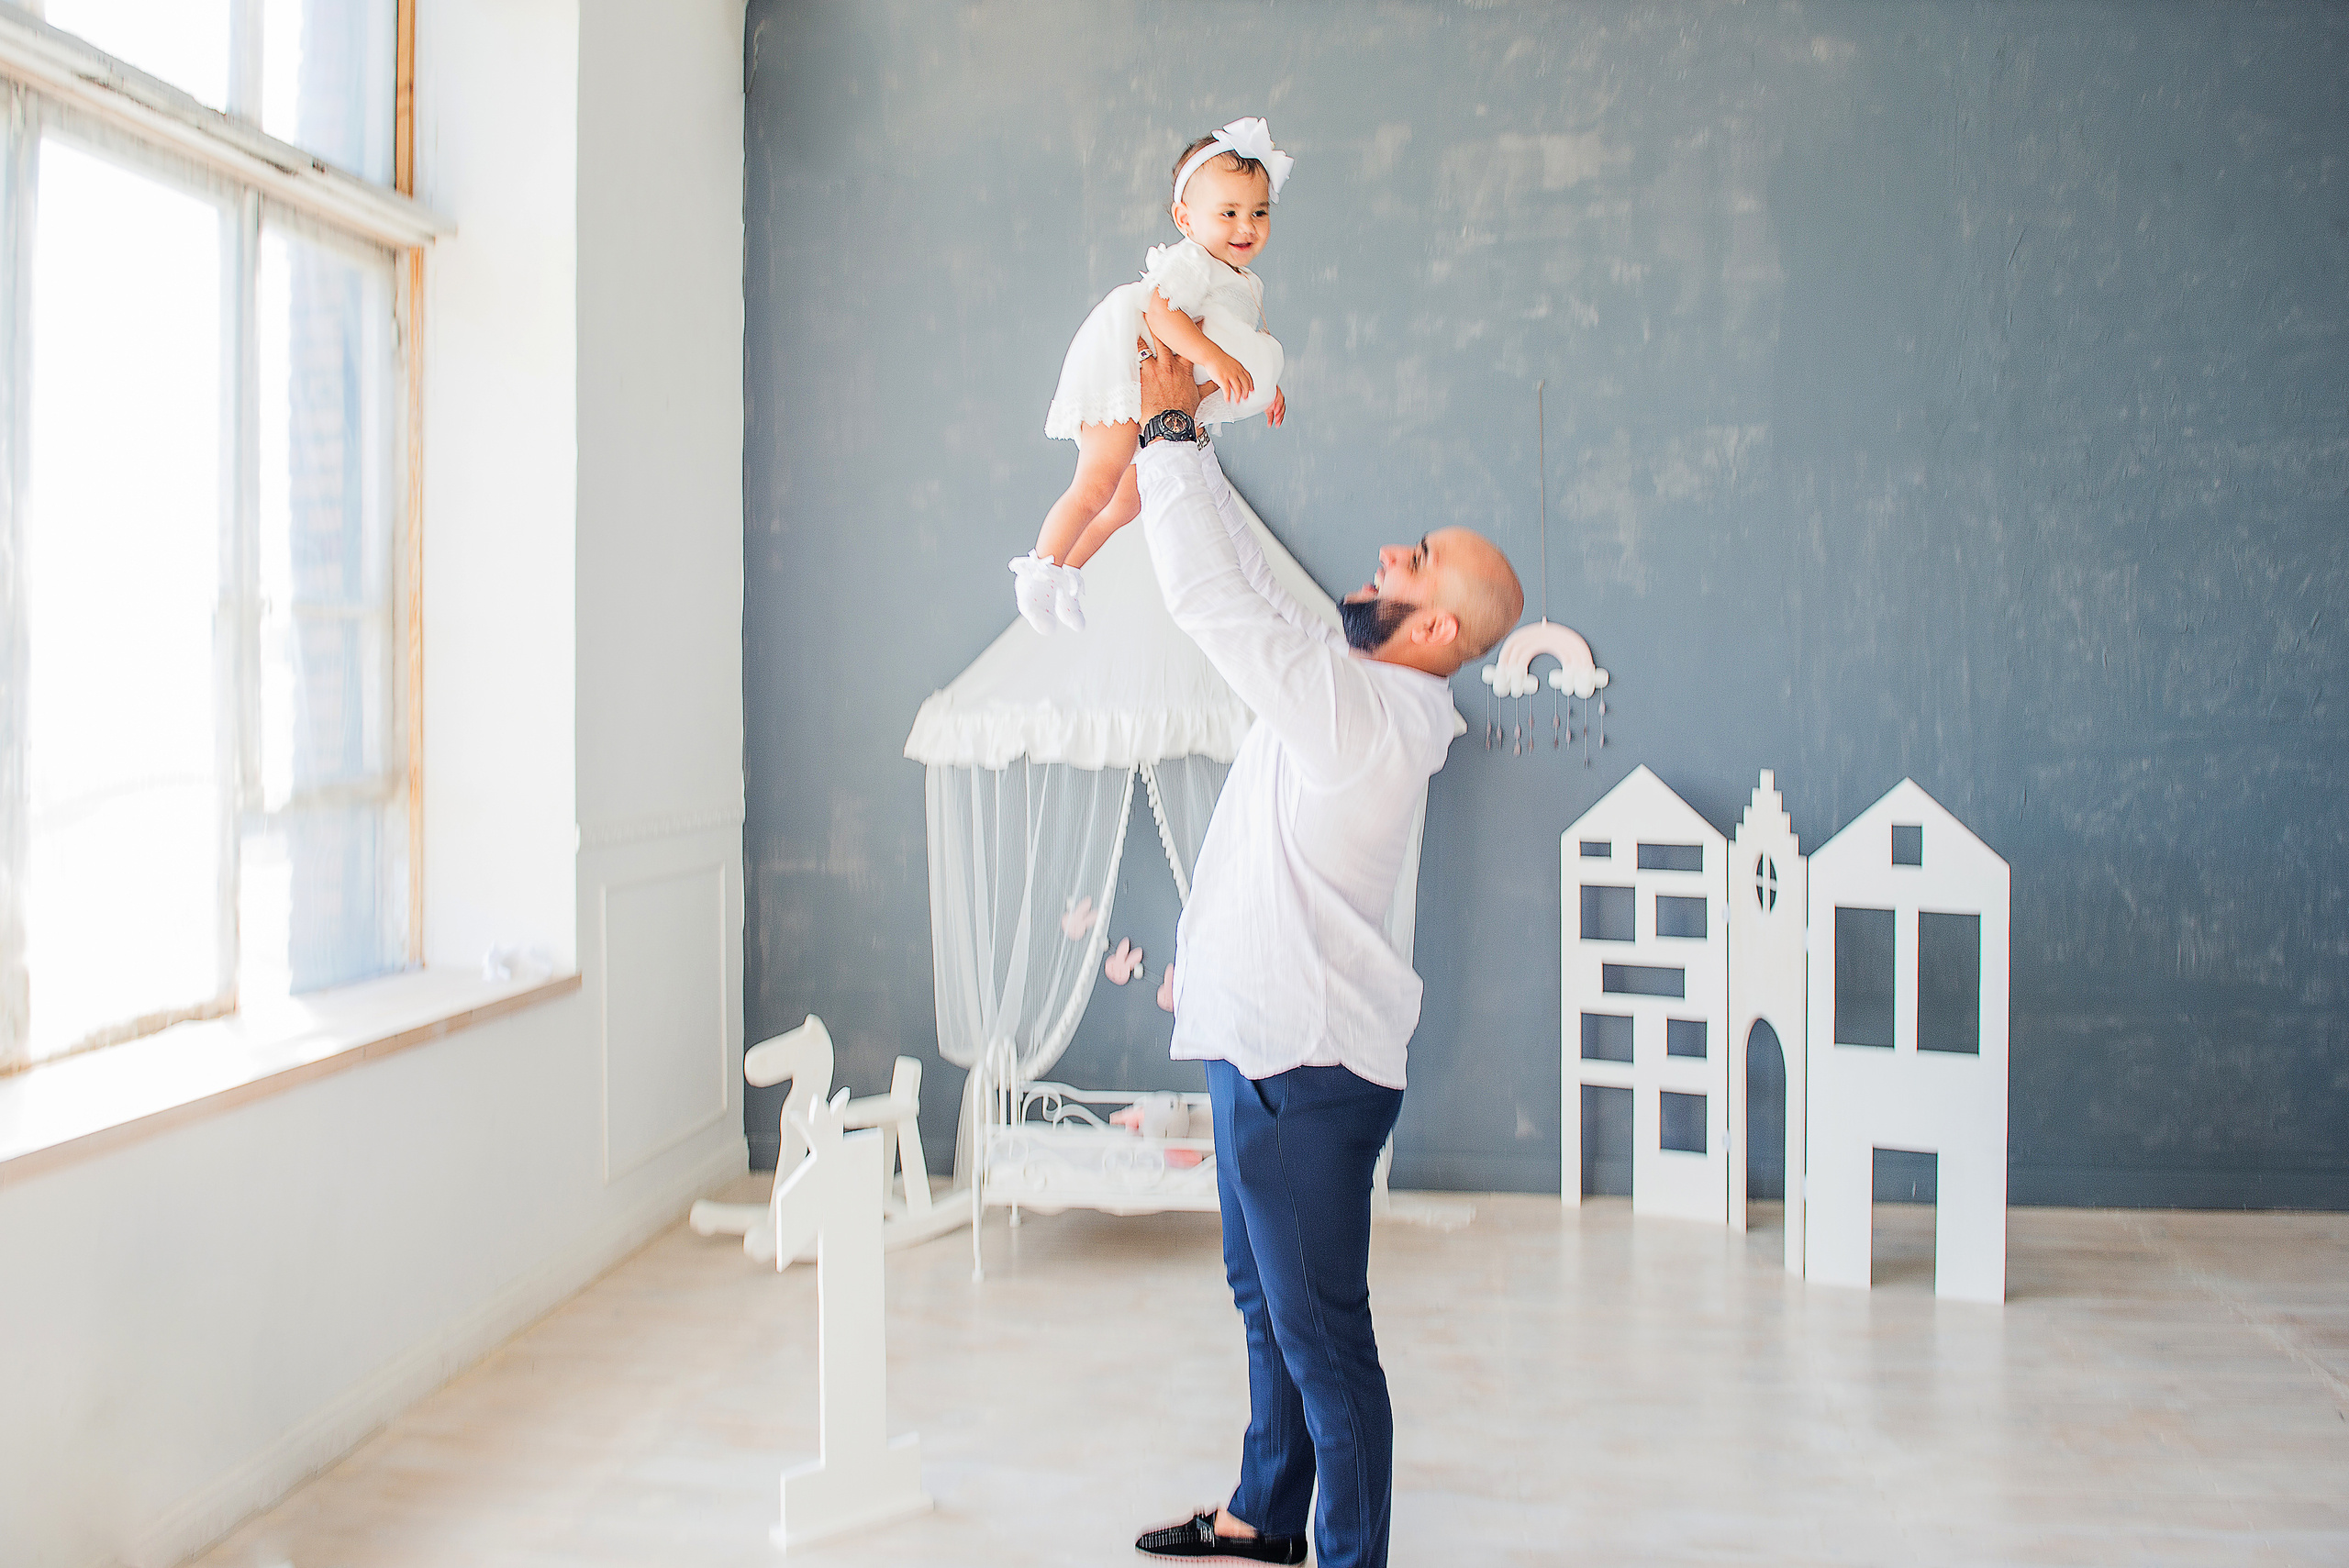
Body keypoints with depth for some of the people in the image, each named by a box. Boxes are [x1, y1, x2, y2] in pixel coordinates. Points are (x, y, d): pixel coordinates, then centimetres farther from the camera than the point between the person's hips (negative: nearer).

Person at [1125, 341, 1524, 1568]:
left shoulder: (1364, 709, -22)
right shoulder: (1357, 684, 6)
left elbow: (1217, 597, -24)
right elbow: (1251, 593, 15)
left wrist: (1171, 429, -12)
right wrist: (1178, 439, 12)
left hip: (1307, 1065, -11)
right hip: (1265, 1041, 11)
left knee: (1322, 1333, 1)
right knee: (1266, 1302, 23)